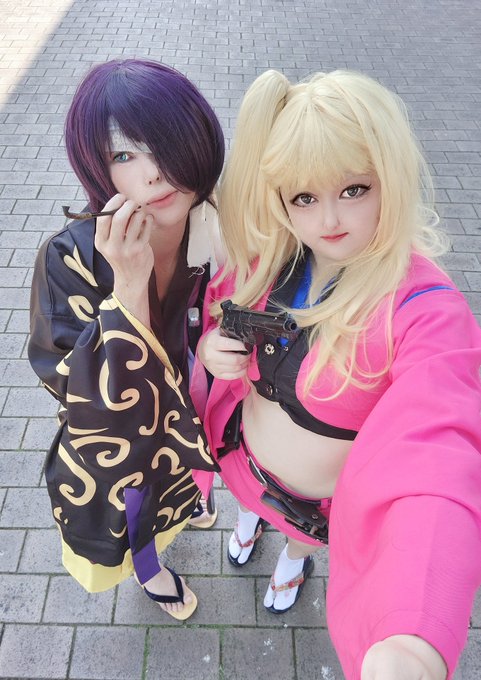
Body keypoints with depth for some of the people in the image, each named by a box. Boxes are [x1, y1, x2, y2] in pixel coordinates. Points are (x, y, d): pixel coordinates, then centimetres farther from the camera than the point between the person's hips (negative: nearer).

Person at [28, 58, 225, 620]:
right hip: (117, 442, -3)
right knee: (134, 517, 29)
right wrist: (129, 286, -44)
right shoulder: (71, 257, -33)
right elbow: (83, 395, -33)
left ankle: (185, 504, 76)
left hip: (192, 419, 3)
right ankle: (149, 570, 66)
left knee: (182, 483, 37)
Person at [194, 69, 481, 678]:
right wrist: (211, 346, -24)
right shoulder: (268, 257, -19)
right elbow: (218, 304, 0)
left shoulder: (427, 312, -36)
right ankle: (250, 515, 75)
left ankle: (295, 557, 71)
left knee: (302, 533, 33)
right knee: (253, 497, 37)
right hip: (242, 456, 3)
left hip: (321, 503, -2)